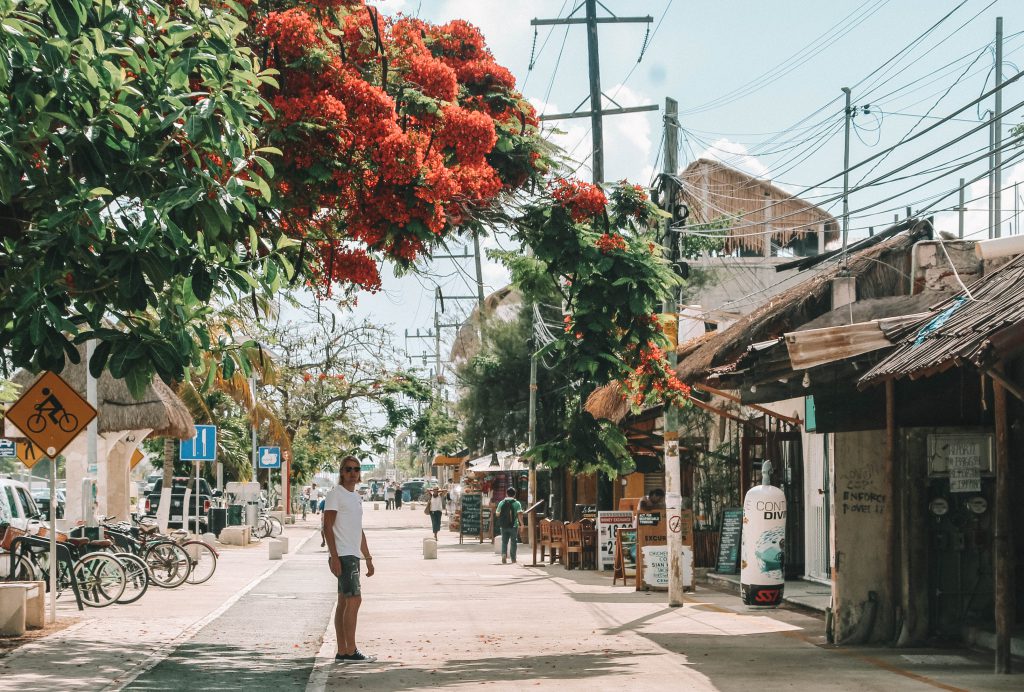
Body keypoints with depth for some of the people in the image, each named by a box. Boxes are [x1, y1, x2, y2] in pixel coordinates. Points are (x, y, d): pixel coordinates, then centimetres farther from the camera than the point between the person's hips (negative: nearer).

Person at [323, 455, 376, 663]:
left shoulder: (356, 497, 19)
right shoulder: (335, 494, -8)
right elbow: (328, 527, -14)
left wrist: (368, 558, 23)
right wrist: (334, 557, -21)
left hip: (353, 556, 9)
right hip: (342, 556, -9)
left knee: (345, 602, 9)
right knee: (354, 600, -14)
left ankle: (342, 651, 11)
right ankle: (350, 651, -12)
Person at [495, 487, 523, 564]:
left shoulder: (501, 503, 2)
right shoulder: (517, 503, -4)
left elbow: (497, 514, 6)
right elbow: (519, 514, -12)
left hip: (504, 526, 2)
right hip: (513, 525, -2)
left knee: (504, 542, 9)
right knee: (513, 542, 8)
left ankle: (504, 554, -15)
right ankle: (513, 559, 10)